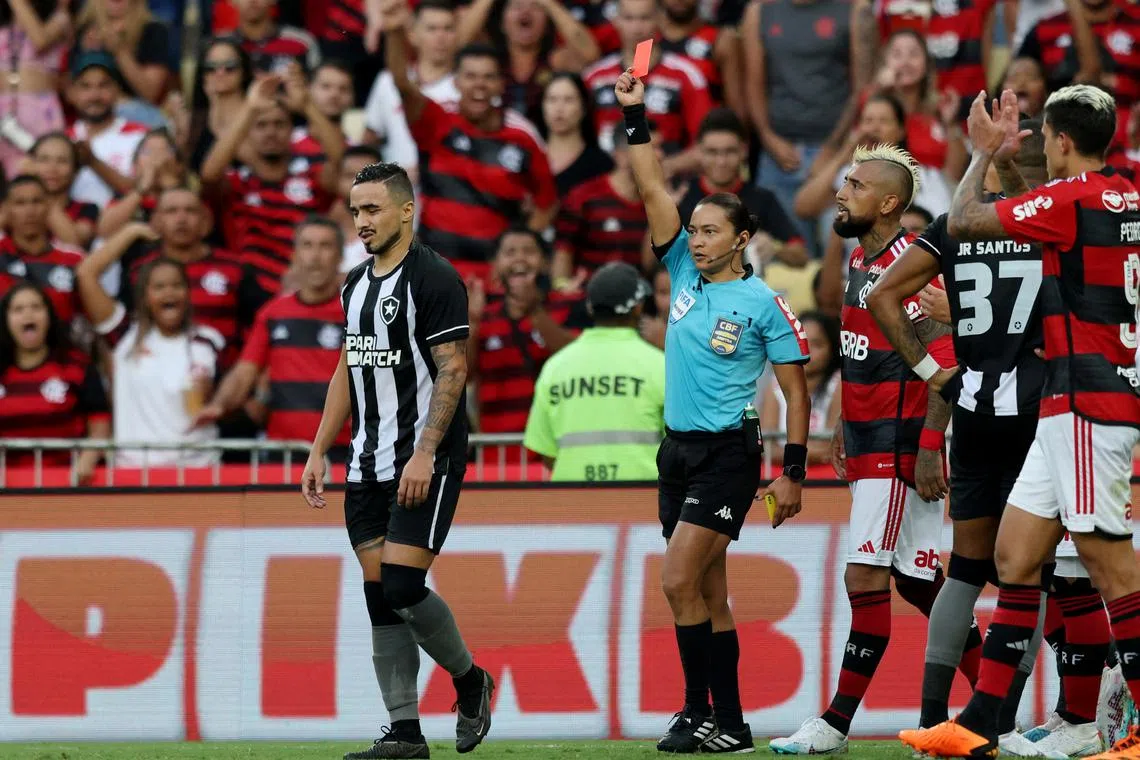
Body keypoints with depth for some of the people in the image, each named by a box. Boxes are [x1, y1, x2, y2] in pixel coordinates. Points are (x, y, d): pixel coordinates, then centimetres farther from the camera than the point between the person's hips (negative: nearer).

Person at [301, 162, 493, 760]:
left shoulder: (433, 278, -10)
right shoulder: (357, 283, 14)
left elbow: (452, 370, -15)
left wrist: (424, 454, -22)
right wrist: (319, 452, 16)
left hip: (423, 464, -8)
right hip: (368, 465, 8)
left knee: (402, 588, -14)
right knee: (379, 595, 3)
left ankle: (469, 680, 11)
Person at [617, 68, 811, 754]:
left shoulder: (763, 304, -7)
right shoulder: (685, 274, 8)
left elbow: (796, 390, -5)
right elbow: (654, 192, 4)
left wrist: (794, 473, -9)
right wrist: (636, 118, -2)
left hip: (727, 455, -7)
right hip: (678, 450, 7)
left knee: (680, 581, -16)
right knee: (708, 593, 7)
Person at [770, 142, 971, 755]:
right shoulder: (860, 261, 14)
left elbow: (945, 360, -20)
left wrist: (929, 446, -23)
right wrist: (845, 428, 23)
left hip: (900, 444, -10)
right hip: (869, 444, 10)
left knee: (865, 577, -9)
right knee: (915, 580, 11)